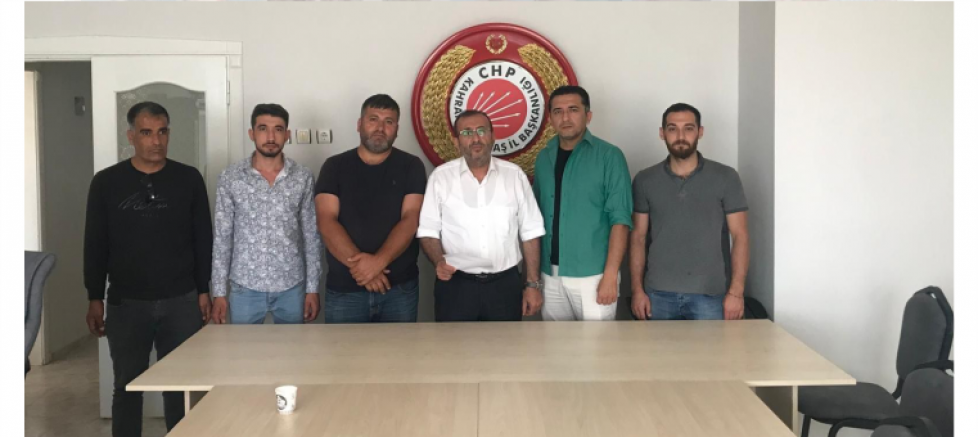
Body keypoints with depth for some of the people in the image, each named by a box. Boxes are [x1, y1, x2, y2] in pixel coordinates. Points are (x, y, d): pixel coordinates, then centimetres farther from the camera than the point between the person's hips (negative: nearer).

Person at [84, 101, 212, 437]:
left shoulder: (189, 179, 1)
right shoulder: (106, 182, 0)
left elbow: (203, 239, 5)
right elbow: (95, 245, 3)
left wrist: (204, 291, 2)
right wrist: (95, 298, 0)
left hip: (181, 301, 0)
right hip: (126, 303, 0)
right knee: (127, 387, 7)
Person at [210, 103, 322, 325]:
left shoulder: (303, 178, -1)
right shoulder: (230, 178, -2)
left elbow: (312, 237, 2)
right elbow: (221, 238, 1)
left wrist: (313, 288, -1)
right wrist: (219, 291, -2)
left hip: (291, 288, 0)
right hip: (245, 288, 0)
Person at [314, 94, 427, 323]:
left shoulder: (411, 166, 2)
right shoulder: (335, 167, 3)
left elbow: (410, 219, -8)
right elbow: (327, 222, -7)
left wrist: (378, 261, -23)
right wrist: (358, 265, -20)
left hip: (400, 287, 0)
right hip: (344, 289, 0)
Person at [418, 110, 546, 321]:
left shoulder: (514, 174, 2)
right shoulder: (441, 177, -1)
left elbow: (530, 232, 5)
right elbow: (429, 230, 1)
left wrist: (533, 284, 3)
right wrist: (438, 261, -19)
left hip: (505, 284, 1)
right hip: (455, 284, -1)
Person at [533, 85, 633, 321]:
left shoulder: (608, 156, -7)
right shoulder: (544, 158, 8)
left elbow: (620, 220, -10)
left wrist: (610, 276, -17)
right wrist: (533, 270, 7)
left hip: (592, 275, -4)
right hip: (550, 275, 4)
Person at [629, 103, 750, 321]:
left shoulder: (725, 178, 0)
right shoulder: (645, 180, 6)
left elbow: (740, 237, -1)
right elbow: (638, 237, 7)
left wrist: (736, 292, -9)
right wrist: (637, 289, 0)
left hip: (709, 295, -1)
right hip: (658, 294, 1)